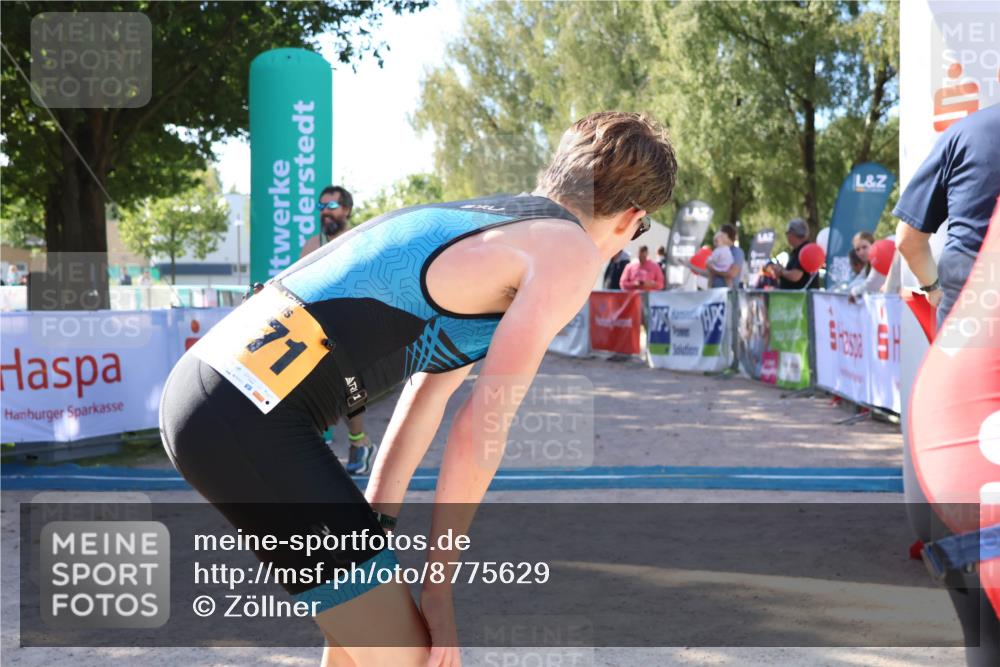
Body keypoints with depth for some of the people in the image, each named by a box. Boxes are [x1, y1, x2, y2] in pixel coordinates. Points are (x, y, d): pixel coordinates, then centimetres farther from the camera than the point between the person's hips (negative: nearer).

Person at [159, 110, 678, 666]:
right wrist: (440, 579, 0)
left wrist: (373, 520, 25)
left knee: (368, 609, 27)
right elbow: (483, 426, -8)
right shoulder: (569, 252, -4)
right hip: (253, 421, -10)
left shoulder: (485, 221, 22)